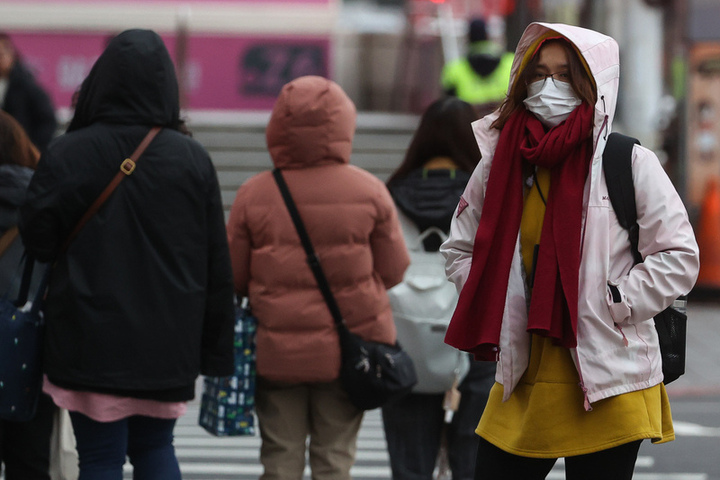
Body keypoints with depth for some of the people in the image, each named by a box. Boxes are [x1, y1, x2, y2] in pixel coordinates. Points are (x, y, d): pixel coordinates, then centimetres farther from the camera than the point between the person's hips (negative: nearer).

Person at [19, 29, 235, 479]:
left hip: (90, 341, -2)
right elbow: (217, 267, 0)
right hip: (167, 341, 2)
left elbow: (37, 240, -3)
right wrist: (216, 352, 7)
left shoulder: (67, 153, -9)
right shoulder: (192, 159, -3)